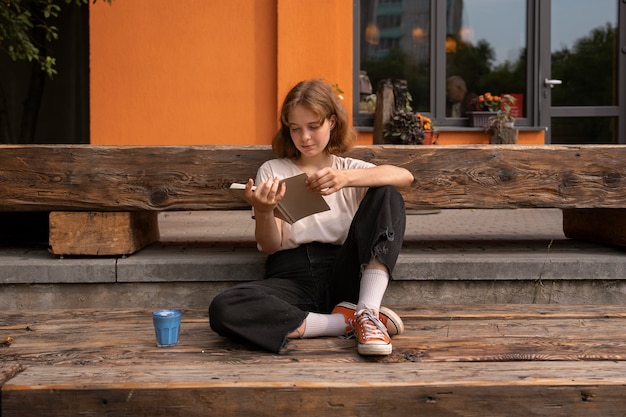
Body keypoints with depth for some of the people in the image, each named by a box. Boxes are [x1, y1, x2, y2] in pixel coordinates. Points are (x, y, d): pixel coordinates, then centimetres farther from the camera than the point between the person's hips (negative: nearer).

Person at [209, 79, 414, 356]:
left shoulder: (349, 168, 15)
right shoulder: (272, 171, 14)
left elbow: (405, 176, -7)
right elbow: (270, 247, 4)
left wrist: (347, 178, -23)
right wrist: (263, 211, -18)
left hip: (343, 276, 1)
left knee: (387, 195, -15)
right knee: (223, 310, -31)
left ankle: (367, 313, -24)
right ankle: (345, 322, -22)